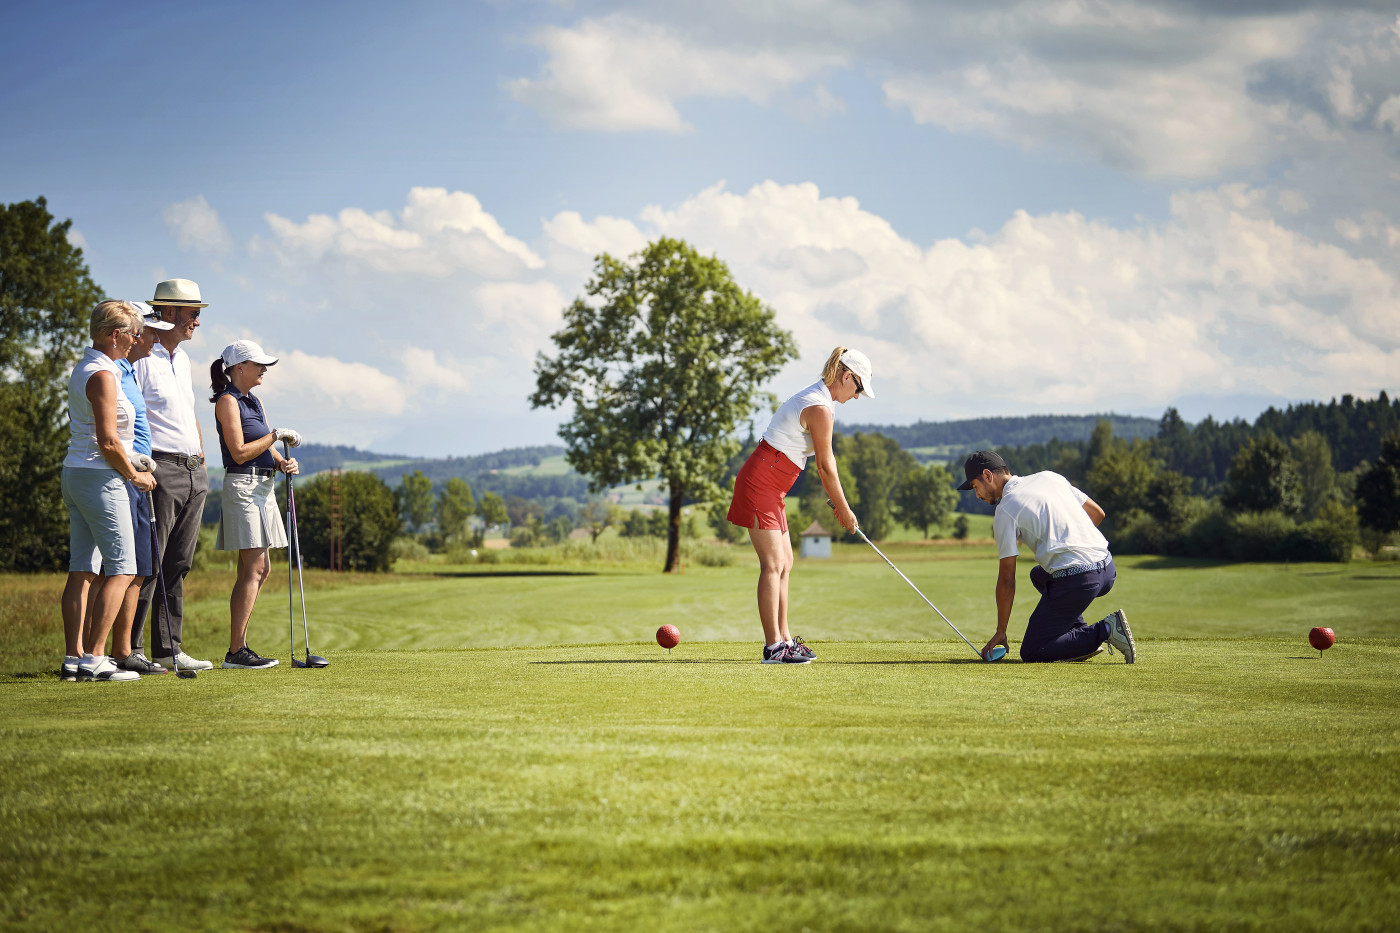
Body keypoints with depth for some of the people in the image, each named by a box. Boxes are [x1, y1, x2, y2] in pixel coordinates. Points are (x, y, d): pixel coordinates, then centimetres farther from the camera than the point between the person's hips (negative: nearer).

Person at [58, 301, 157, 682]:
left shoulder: (82, 370, 15)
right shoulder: (103, 375, -16)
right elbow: (108, 442, -19)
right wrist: (134, 475, -6)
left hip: (74, 474, 10)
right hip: (100, 479, -10)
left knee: (81, 569, 7)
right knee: (122, 569, -7)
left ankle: (73, 657, 6)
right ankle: (93, 658, -11)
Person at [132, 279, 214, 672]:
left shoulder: (182, 359, 19)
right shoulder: (141, 358, -9)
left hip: (193, 473, 9)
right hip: (160, 469, -8)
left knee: (178, 566, 8)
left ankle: (169, 648, 11)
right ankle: (128, 650, -6)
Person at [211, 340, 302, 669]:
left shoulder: (254, 401, 18)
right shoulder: (228, 401, -9)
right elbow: (240, 452, -17)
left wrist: (283, 462, -2)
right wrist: (277, 435, -13)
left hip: (262, 488, 10)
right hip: (243, 486, -10)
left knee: (260, 569, 9)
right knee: (253, 569, -12)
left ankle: (240, 646, 12)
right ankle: (235, 652, -12)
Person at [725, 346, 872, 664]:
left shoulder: (818, 398, 14)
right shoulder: (820, 409, -18)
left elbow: (824, 462, 19)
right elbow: (825, 466, -12)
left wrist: (836, 503, 18)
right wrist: (844, 509, -1)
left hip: (771, 490, 11)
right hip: (760, 485, -11)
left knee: (784, 563, 11)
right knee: (773, 564, -12)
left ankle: (783, 639, 14)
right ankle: (773, 646, -13)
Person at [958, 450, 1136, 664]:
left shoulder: (1005, 510, -3)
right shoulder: (1049, 477, 17)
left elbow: (1007, 580, -2)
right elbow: (1097, 513, 21)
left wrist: (1000, 632, 5)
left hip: (1077, 581, -8)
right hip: (1108, 570, 8)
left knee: (1031, 653, 2)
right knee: (1038, 573, 36)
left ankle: (1105, 631, -12)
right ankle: (1081, 633, 17)